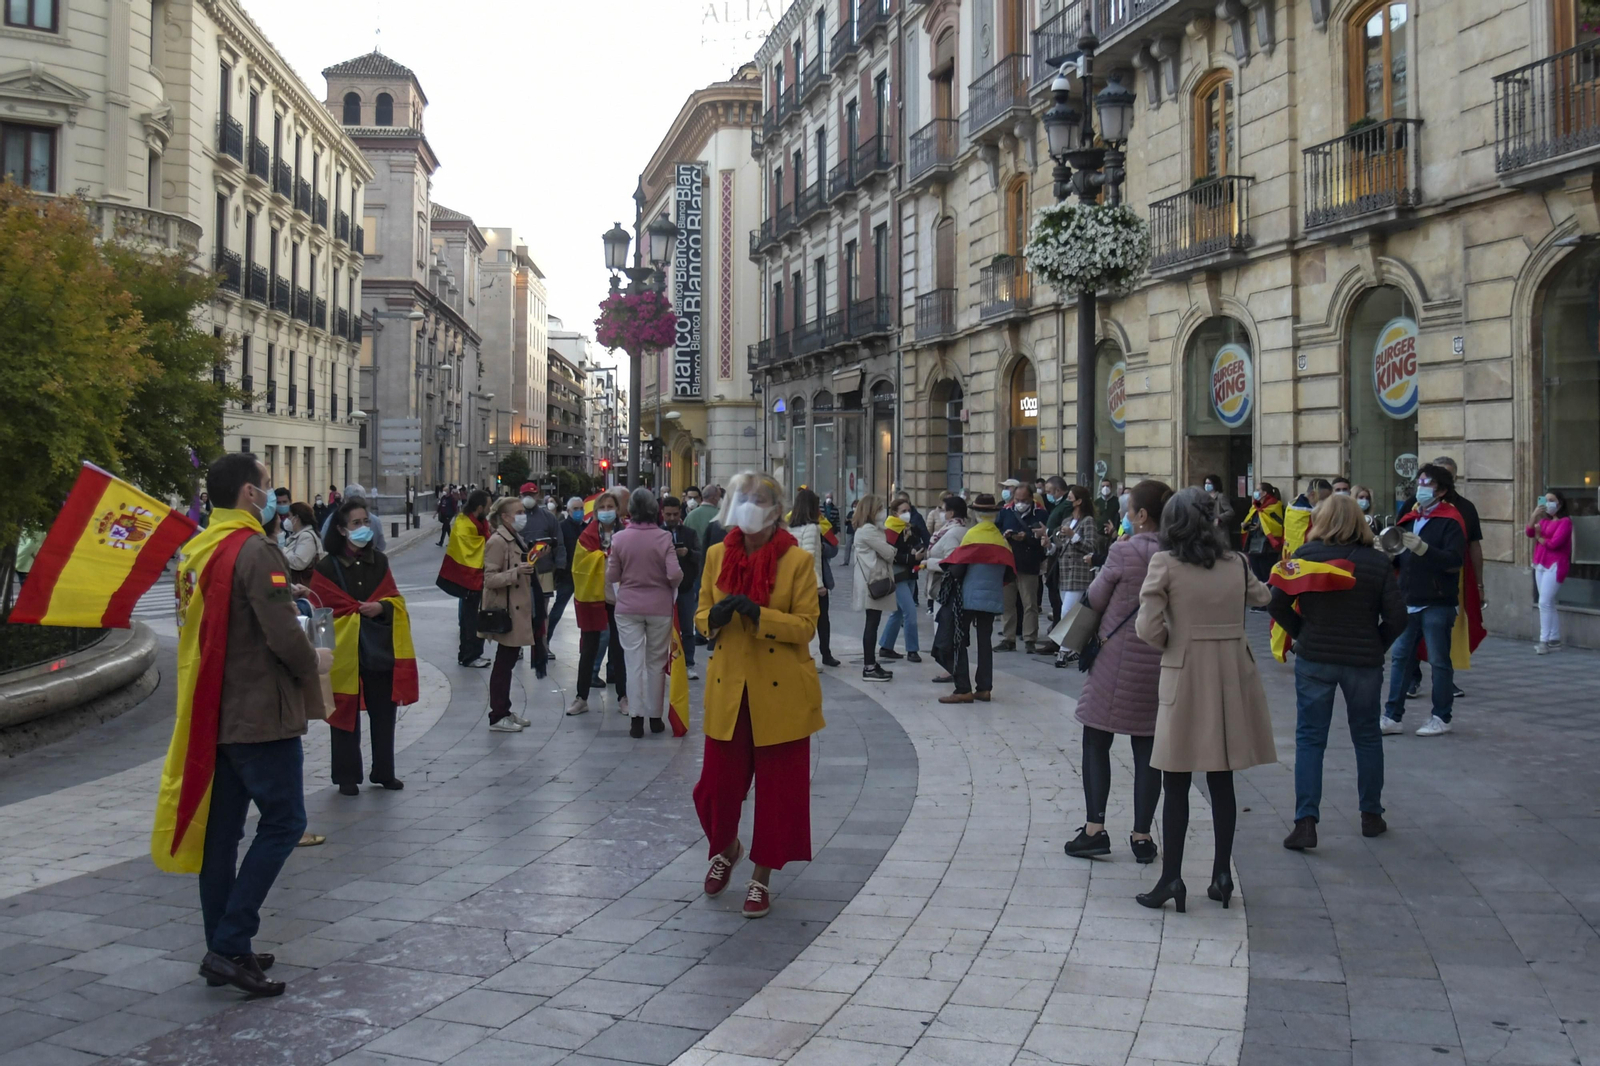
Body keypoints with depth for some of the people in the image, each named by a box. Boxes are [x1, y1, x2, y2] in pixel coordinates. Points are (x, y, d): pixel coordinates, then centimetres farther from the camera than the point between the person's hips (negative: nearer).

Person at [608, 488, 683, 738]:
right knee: (656, 663, 12)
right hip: (660, 607, 0)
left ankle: (637, 720, 1)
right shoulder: (664, 538, -10)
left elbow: (611, 577, -2)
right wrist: (673, 586, 7)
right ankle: (655, 717, 19)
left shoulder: (619, 538, -6)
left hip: (628, 608, 0)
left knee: (634, 663, 4)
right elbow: (675, 575, -14)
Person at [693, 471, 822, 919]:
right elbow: (701, 615, 11)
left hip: (781, 692, -3)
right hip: (727, 687, 3)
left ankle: (762, 877, 21)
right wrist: (715, 618, -13)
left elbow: (805, 625, -9)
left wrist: (758, 614, -23)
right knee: (717, 783, 8)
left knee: (777, 788, 5)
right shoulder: (718, 555, 5)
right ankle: (725, 849, 39)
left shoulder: (797, 561, -6)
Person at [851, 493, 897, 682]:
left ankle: (871, 664, 16)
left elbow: (883, 552, 18)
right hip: (874, 581, -10)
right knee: (872, 623, -8)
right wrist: (891, 550, 6)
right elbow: (888, 553, -14)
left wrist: (888, 549, -1)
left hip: (875, 581, 10)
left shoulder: (870, 529, 19)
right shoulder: (868, 530, -14)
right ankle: (869, 668, -5)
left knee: (873, 623, 12)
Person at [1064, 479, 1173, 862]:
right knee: (1147, 748, 10)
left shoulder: (1123, 552, -15)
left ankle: (1095, 828, 3)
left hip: (1118, 658, -4)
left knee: (1096, 741, 8)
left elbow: (1095, 599, -4)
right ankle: (1142, 835, 12)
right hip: (1161, 662, 4)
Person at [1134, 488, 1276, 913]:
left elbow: (1147, 628, -13)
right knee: (1221, 781, 12)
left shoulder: (1165, 564, -8)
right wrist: (1270, 586, 47)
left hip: (1186, 675, -4)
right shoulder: (1236, 563, 5)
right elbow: (1261, 596, 25)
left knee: (1176, 786, 3)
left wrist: (1170, 641, 7)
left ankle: (1171, 878, 3)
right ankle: (1222, 874, 16)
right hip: (1231, 674, 4)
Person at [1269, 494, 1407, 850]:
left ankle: (1306, 822, -4)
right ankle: (1371, 815, 26)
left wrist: (1302, 633, 4)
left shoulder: (1305, 556, -5)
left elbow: (1277, 604, -9)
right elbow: (1396, 616, -7)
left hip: (1314, 659, -1)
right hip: (1364, 661, 1)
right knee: (1367, 737, 17)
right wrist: (1378, 645, 8)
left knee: (1309, 739, 4)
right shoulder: (1377, 561, -3)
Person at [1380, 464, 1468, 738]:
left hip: (1438, 604, -6)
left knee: (1439, 661, 1)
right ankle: (1392, 717, 8)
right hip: (1409, 601, 7)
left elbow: (1455, 560, -19)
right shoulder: (1410, 518, 15)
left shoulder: (1451, 520, -7)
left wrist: (1423, 549, -29)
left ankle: (1441, 718, 12)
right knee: (1400, 657, 5)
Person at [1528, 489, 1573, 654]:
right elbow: (1530, 532, 2)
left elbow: (1554, 543, -16)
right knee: (1549, 604, 11)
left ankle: (1544, 641, -12)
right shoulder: (1544, 520, 15)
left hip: (1554, 565, -8)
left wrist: (1539, 538, 2)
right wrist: (1535, 515, -10)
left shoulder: (1565, 521, -7)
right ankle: (1555, 640, 17)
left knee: (1544, 603, -14)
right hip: (1540, 565, 8)